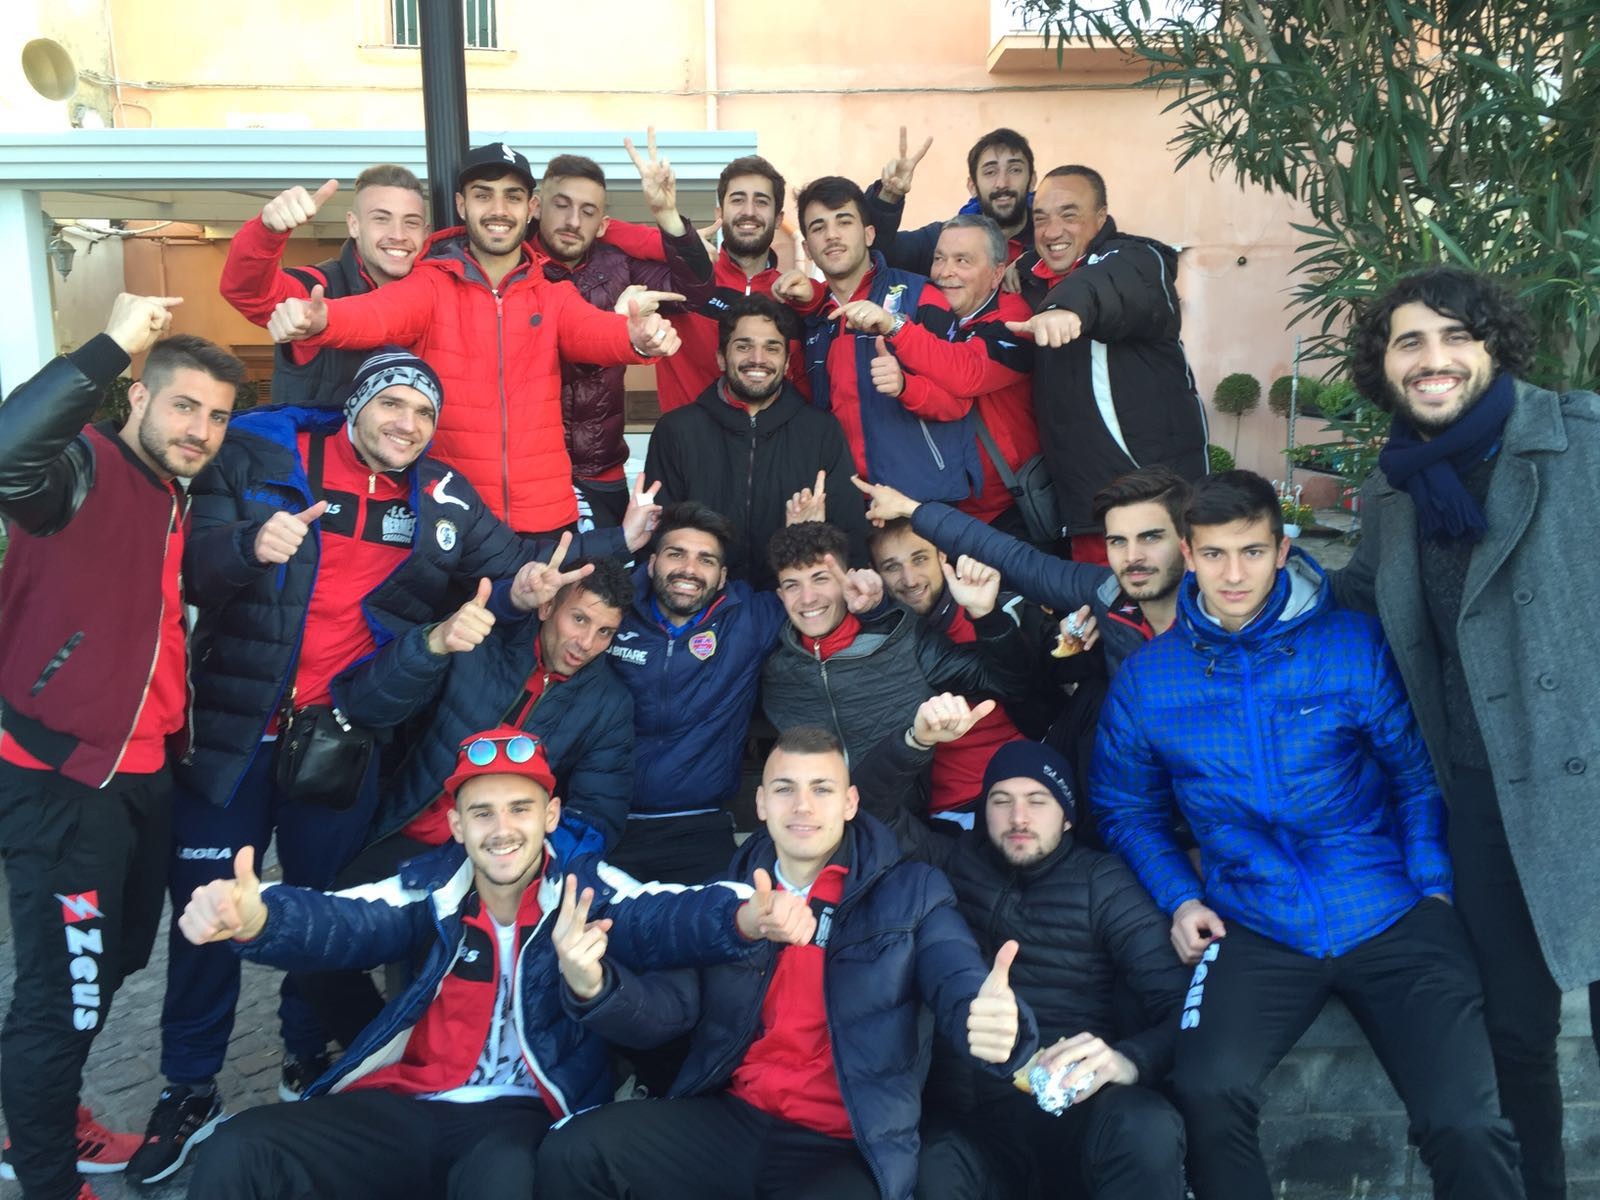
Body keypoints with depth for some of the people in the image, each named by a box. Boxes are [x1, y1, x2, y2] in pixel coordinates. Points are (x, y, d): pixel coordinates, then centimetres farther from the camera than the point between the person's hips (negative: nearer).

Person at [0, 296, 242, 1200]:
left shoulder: (177, 503, 12)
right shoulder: (83, 468, -14)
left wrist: (178, 736, 17)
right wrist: (114, 345, -35)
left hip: (145, 773, 9)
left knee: (117, 962, 22)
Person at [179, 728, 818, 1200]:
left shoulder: (586, 890, -2)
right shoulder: (430, 886, 4)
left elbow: (669, 917, -21)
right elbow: (343, 923, -14)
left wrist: (746, 917, -46)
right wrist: (256, 916, -38)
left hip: (519, 1115, -3)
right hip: (401, 1106, 3)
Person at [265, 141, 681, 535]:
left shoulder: (553, 295, 7)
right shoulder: (429, 285, 0)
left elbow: (595, 331, -11)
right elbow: (375, 315, -19)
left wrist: (640, 336, -36)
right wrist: (317, 318, -42)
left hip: (547, 517, 2)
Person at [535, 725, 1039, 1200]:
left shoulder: (913, 893, 0)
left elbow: (963, 989, -12)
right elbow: (667, 1006, 2)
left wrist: (997, 1025, -39)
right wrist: (594, 986, -22)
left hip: (845, 1149, -3)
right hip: (730, 1120, 3)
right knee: (573, 1152, -16)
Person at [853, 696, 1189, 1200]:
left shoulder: (1100, 879, 8)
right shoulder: (958, 863, 17)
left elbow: (1179, 1004, -1)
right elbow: (873, 805, 12)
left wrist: (1126, 1059, -24)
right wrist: (918, 741, -9)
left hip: (1077, 1105, 0)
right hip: (970, 1112, 0)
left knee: (1148, 1128, -34)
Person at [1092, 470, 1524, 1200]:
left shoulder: (1354, 645, -1)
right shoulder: (1145, 679, 2)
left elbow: (1417, 774, 7)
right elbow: (1125, 808, 14)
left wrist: (1433, 886, -3)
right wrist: (1180, 899, 1)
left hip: (1389, 915, 0)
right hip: (1254, 928, 1)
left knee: (1467, 1127, -14)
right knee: (1206, 1097, -24)